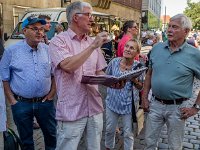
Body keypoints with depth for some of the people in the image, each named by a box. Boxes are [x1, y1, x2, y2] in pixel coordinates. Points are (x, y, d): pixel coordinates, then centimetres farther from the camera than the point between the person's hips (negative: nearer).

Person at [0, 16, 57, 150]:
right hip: (21, 104, -1)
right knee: (26, 139, 16)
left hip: (45, 102, 2)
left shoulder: (48, 50, 1)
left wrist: (52, 93, 0)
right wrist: (12, 100, -5)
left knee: (51, 134, 16)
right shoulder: (12, 51, -4)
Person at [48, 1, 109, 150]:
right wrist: (93, 46, -21)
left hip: (95, 108, 6)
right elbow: (68, 66, -25)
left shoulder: (93, 42, 10)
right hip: (71, 111, -5)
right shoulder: (59, 41, -8)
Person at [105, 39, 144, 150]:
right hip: (112, 101, 2)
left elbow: (141, 87, -4)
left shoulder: (138, 66, -10)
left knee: (128, 133, 12)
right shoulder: (114, 62, -7)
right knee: (109, 129, 19)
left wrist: (135, 81, -21)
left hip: (129, 103, -2)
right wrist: (111, 83, -8)